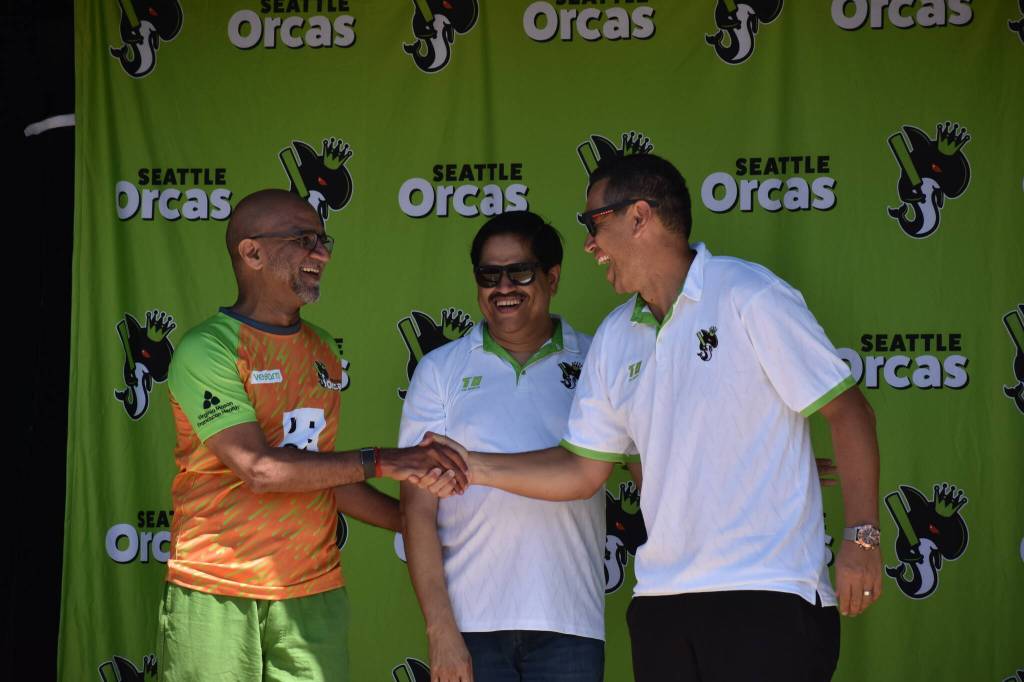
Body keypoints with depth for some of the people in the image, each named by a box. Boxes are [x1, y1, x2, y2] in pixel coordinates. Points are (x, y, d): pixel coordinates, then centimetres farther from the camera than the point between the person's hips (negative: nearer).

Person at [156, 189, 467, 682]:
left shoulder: (322, 351, 14)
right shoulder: (206, 350, -8)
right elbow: (259, 469, -17)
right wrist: (381, 462, -15)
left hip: (314, 589, 6)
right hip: (216, 593, -5)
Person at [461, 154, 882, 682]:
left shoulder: (749, 296, -6)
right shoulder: (613, 339, 14)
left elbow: (847, 410, -6)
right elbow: (581, 469, 16)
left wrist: (862, 537, -14)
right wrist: (472, 467, 4)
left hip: (769, 595, -6)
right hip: (661, 599, 6)